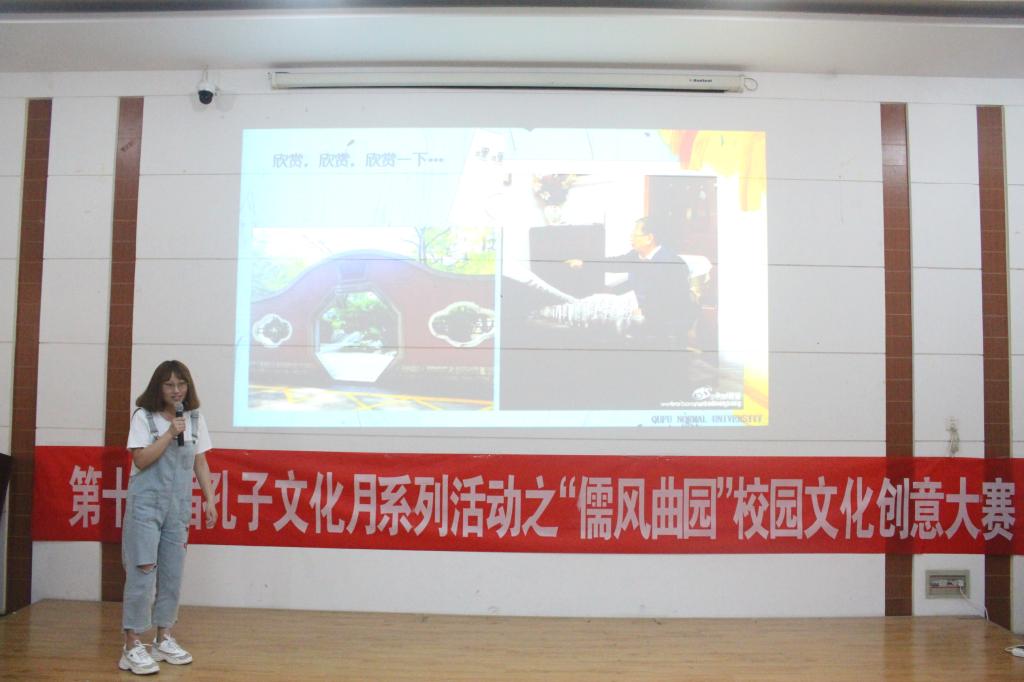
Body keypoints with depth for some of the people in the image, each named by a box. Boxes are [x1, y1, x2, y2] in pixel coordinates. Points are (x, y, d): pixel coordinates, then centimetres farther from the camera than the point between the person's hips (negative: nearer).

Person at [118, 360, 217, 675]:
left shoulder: (195, 419, 6)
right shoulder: (143, 416, -5)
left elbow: (200, 463, 10)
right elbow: (141, 460, -13)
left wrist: (209, 500, 6)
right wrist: (170, 433, -19)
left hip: (178, 507, 5)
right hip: (146, 504, -4)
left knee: (172, 573, 9)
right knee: (142, 572, -6)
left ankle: (163, 639, 21)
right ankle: (133, 646, 0)